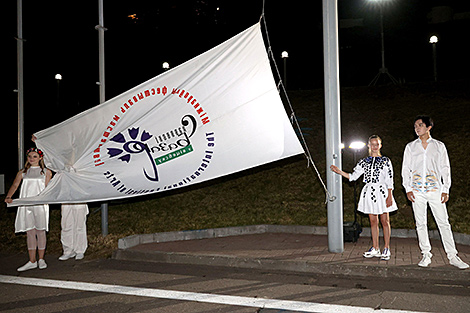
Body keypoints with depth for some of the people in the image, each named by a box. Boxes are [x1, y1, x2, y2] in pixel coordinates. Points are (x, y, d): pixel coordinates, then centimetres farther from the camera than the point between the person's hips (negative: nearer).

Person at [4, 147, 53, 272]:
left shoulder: (46, 172, 8)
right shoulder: (22, 173, 15)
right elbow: (15, 185, 5)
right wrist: (8, 197, -13)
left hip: (40, 204, -2)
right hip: (26, 205, 3)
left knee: (40, 231, 0)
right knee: (30, 232, 3)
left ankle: (41, 259, 11)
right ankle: (32, 261, 9)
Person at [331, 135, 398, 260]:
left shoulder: (385, 161, 1)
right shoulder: (363, 162, 10)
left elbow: (390, 180, -1)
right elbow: (353, 176, 5)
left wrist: (389, 196, -7)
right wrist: (339, 171, -5)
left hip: (382, 192, -3)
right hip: (369, 193, 3)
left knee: (385, 221, 0)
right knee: (373, 222, 7)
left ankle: (386, 249, 9)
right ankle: (375, 249, 14)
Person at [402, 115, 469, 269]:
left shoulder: (439, 146, 8)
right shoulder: (410, 147, 10)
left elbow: (445, 169, 7)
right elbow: (405, 169, 9)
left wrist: (446, 190, -1)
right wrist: (408, 189, -1)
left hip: (435, 189, -1)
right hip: (416, 191, 1)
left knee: (444, 222, -2)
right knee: (421, 224, 3)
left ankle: (452, 256, 5)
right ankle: (426, 255, 12)